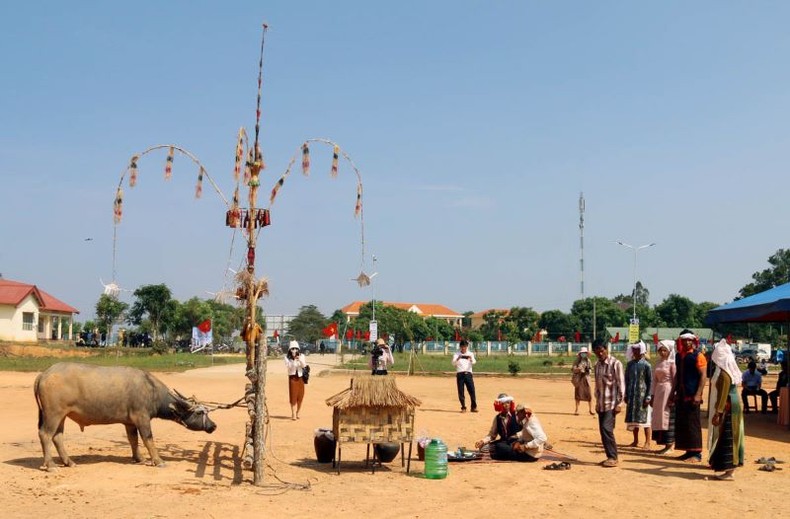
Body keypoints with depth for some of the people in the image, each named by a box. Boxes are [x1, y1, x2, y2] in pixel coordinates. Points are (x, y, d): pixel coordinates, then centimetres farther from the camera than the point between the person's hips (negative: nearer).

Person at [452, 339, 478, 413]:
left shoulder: (470, 354, 8)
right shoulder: (457, 354, 4)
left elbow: (474, 362, -10)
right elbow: (453, 363, -12)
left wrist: (471, 359, -33)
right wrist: (458, 359, -33)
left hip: (468, 374, 1)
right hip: (460, 374, -1)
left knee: (472, 390, -4)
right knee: (461, 392, 0)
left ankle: (474, 407, 5)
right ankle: (463, 407, 10)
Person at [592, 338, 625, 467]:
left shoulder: (615, 364, -9)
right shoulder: (597, 365, 12)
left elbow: (621, 384, -11)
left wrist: (619, 403, -16)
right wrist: (597, 402, 16)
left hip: (611, 403, -7)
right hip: (601, 404, 7)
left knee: (606, 429, -16)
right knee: (603, 430, 7)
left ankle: (613, 458, -9)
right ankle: (610, 457, 14)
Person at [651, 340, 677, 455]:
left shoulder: (672, 363, -6)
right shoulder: (658, 363, 14)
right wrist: (652, 395, 11)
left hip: (668, 391, -7)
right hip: (658, 392, 7)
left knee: (667, 417, -6)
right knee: (658, 418, 8)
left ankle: (669, 446, -1)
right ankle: (665, 445, 15)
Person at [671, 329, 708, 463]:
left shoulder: (698, 356, -7)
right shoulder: (679, 356, 14)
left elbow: (703, 376, -12)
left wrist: (698, 394, -20)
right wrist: (673, 392, 18)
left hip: (692, 395, -7)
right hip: (681, 395, 7)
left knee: (693, 424, -5)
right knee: (681, 424, 9)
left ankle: (696, 453, 0)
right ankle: (688, 451, 17)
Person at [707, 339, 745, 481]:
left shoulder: (724, 373, -21)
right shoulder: (731, 370, 8)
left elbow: (723, 395, -23)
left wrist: (717, 413, -21)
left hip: (727, 407, -10)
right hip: (735, 404, 10)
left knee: (726, 437, -5)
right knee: (730, 437, 15)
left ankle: (728, 472, -1)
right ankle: (730, 467, 24)